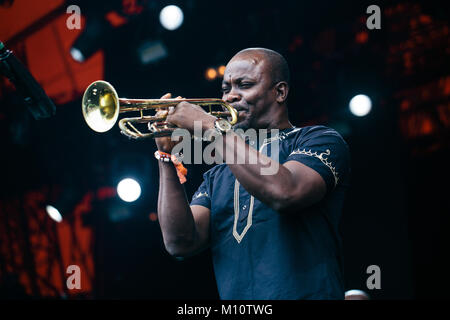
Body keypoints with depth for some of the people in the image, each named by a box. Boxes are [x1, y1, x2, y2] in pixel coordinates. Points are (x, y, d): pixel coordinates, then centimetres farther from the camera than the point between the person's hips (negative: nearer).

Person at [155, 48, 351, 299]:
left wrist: (213, 127, -10)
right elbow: (180, 243, 5)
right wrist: (167, 156, 0)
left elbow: (284, 192, -14)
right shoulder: (217, 177, 19)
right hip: (233, 297, 4)